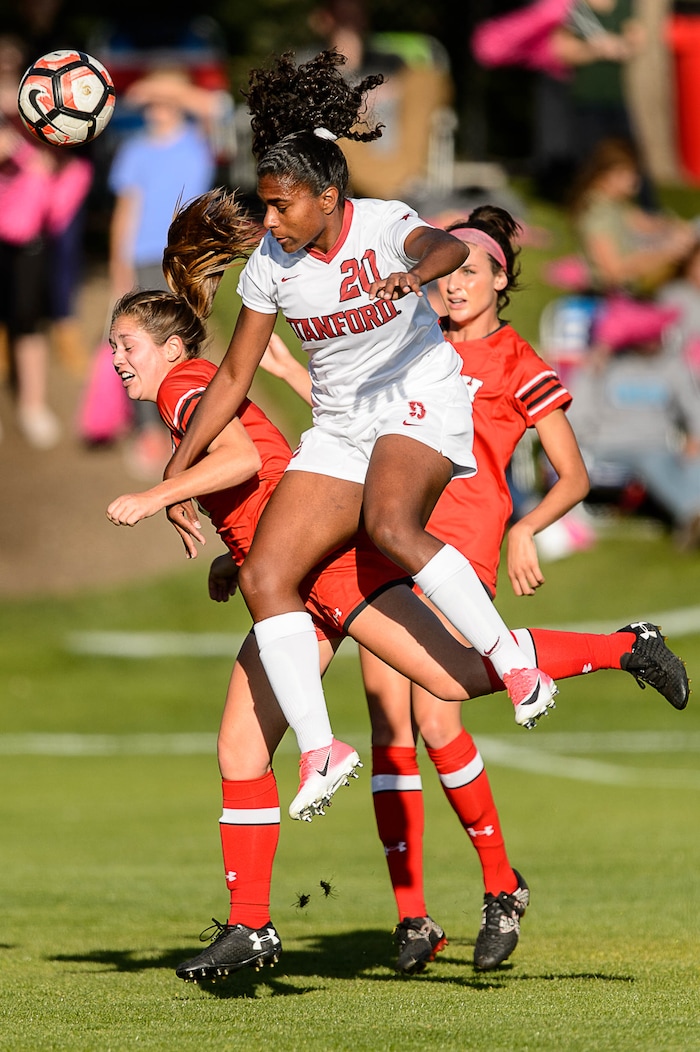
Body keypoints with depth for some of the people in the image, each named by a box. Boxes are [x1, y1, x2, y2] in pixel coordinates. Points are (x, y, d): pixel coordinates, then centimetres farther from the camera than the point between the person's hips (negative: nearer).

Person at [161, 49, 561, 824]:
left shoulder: (384, 225, -15)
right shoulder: (271, 264, -2)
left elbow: (448, 247, -38)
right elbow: (234, 376, 6)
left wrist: (416, 272, -62)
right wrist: (175, 471, 4)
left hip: (419, 402, -6)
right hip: (340, 427, 6)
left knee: (390, 527, -36)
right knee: (264, 577, -10)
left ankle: (516, 665, -28)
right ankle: (317, 747, -7)